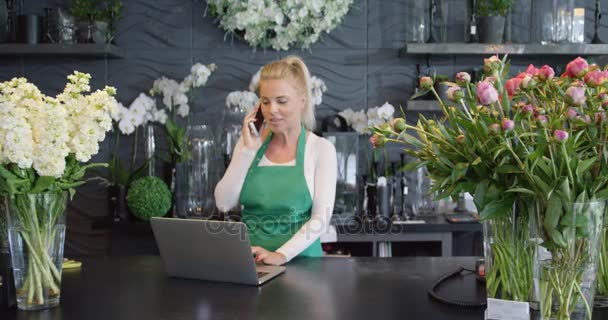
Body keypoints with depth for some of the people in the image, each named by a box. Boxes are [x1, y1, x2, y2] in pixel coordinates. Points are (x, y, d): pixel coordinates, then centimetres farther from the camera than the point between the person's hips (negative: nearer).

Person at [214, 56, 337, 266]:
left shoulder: (321, 148, -1)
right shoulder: (249, 143, 7)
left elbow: (321, 218, -9)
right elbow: (223, 204, -1)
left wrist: (282, 255, -21)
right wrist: (247, 151, -7)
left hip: (299, 260, -2)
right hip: (249, 261, 2)